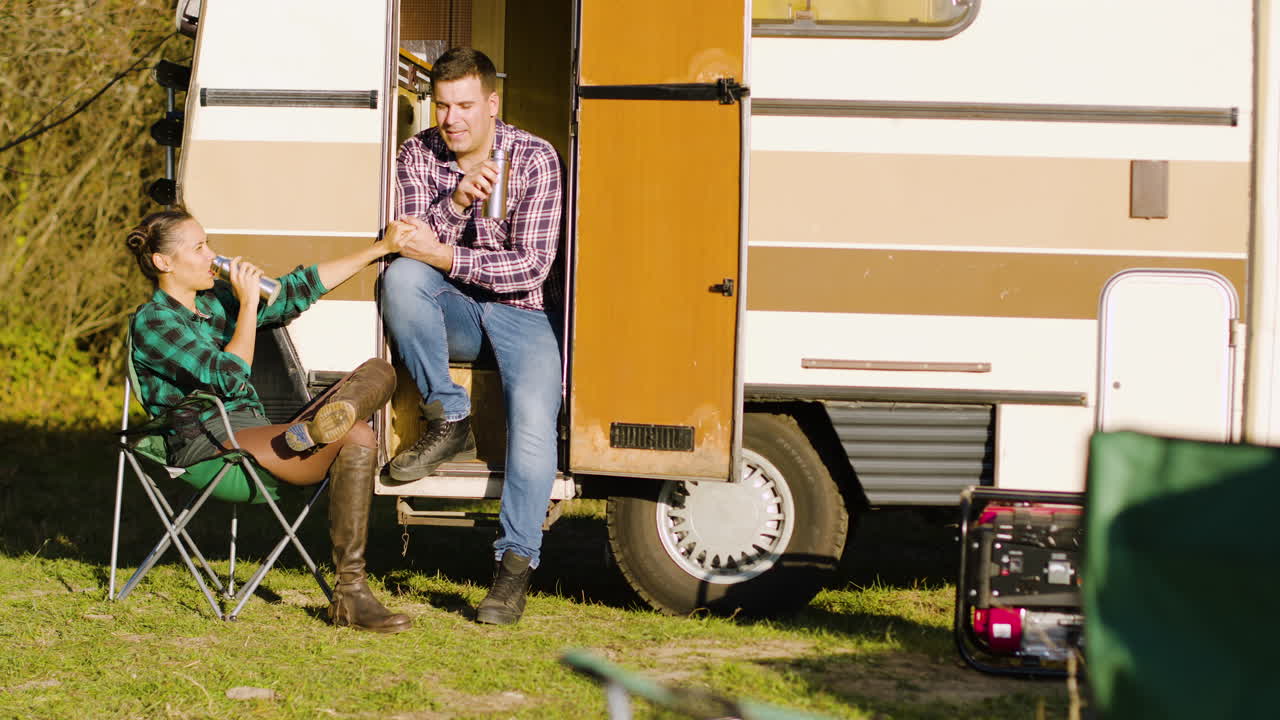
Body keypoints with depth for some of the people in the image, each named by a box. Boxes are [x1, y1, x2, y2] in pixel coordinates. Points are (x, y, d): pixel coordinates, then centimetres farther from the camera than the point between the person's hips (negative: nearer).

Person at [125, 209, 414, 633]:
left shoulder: (216, 301, 21)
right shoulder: (151, 322, -4)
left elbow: (296, 290, 24)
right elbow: (227, 377, -15)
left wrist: (383, 248, 21)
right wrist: (248, 305, -9)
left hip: (257, 436, 9)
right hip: (210, 445, -9)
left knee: (379, 370, -3)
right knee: (356, 439, -30)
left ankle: (319, 425, -37)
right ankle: (349, 595, -33)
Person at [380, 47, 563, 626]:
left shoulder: (534, 159, -9)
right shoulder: (419, 154, 0)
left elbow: (531, 267, -15)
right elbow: (413, 243, -10)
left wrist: (446, 257, -25)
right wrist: (457, 199, -28)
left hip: (519, 311, -3)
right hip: (452, 314, 3)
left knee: (532, 418, -30)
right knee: (402, 274, -31)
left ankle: (516, 562, -21)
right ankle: (448, 422, -19)